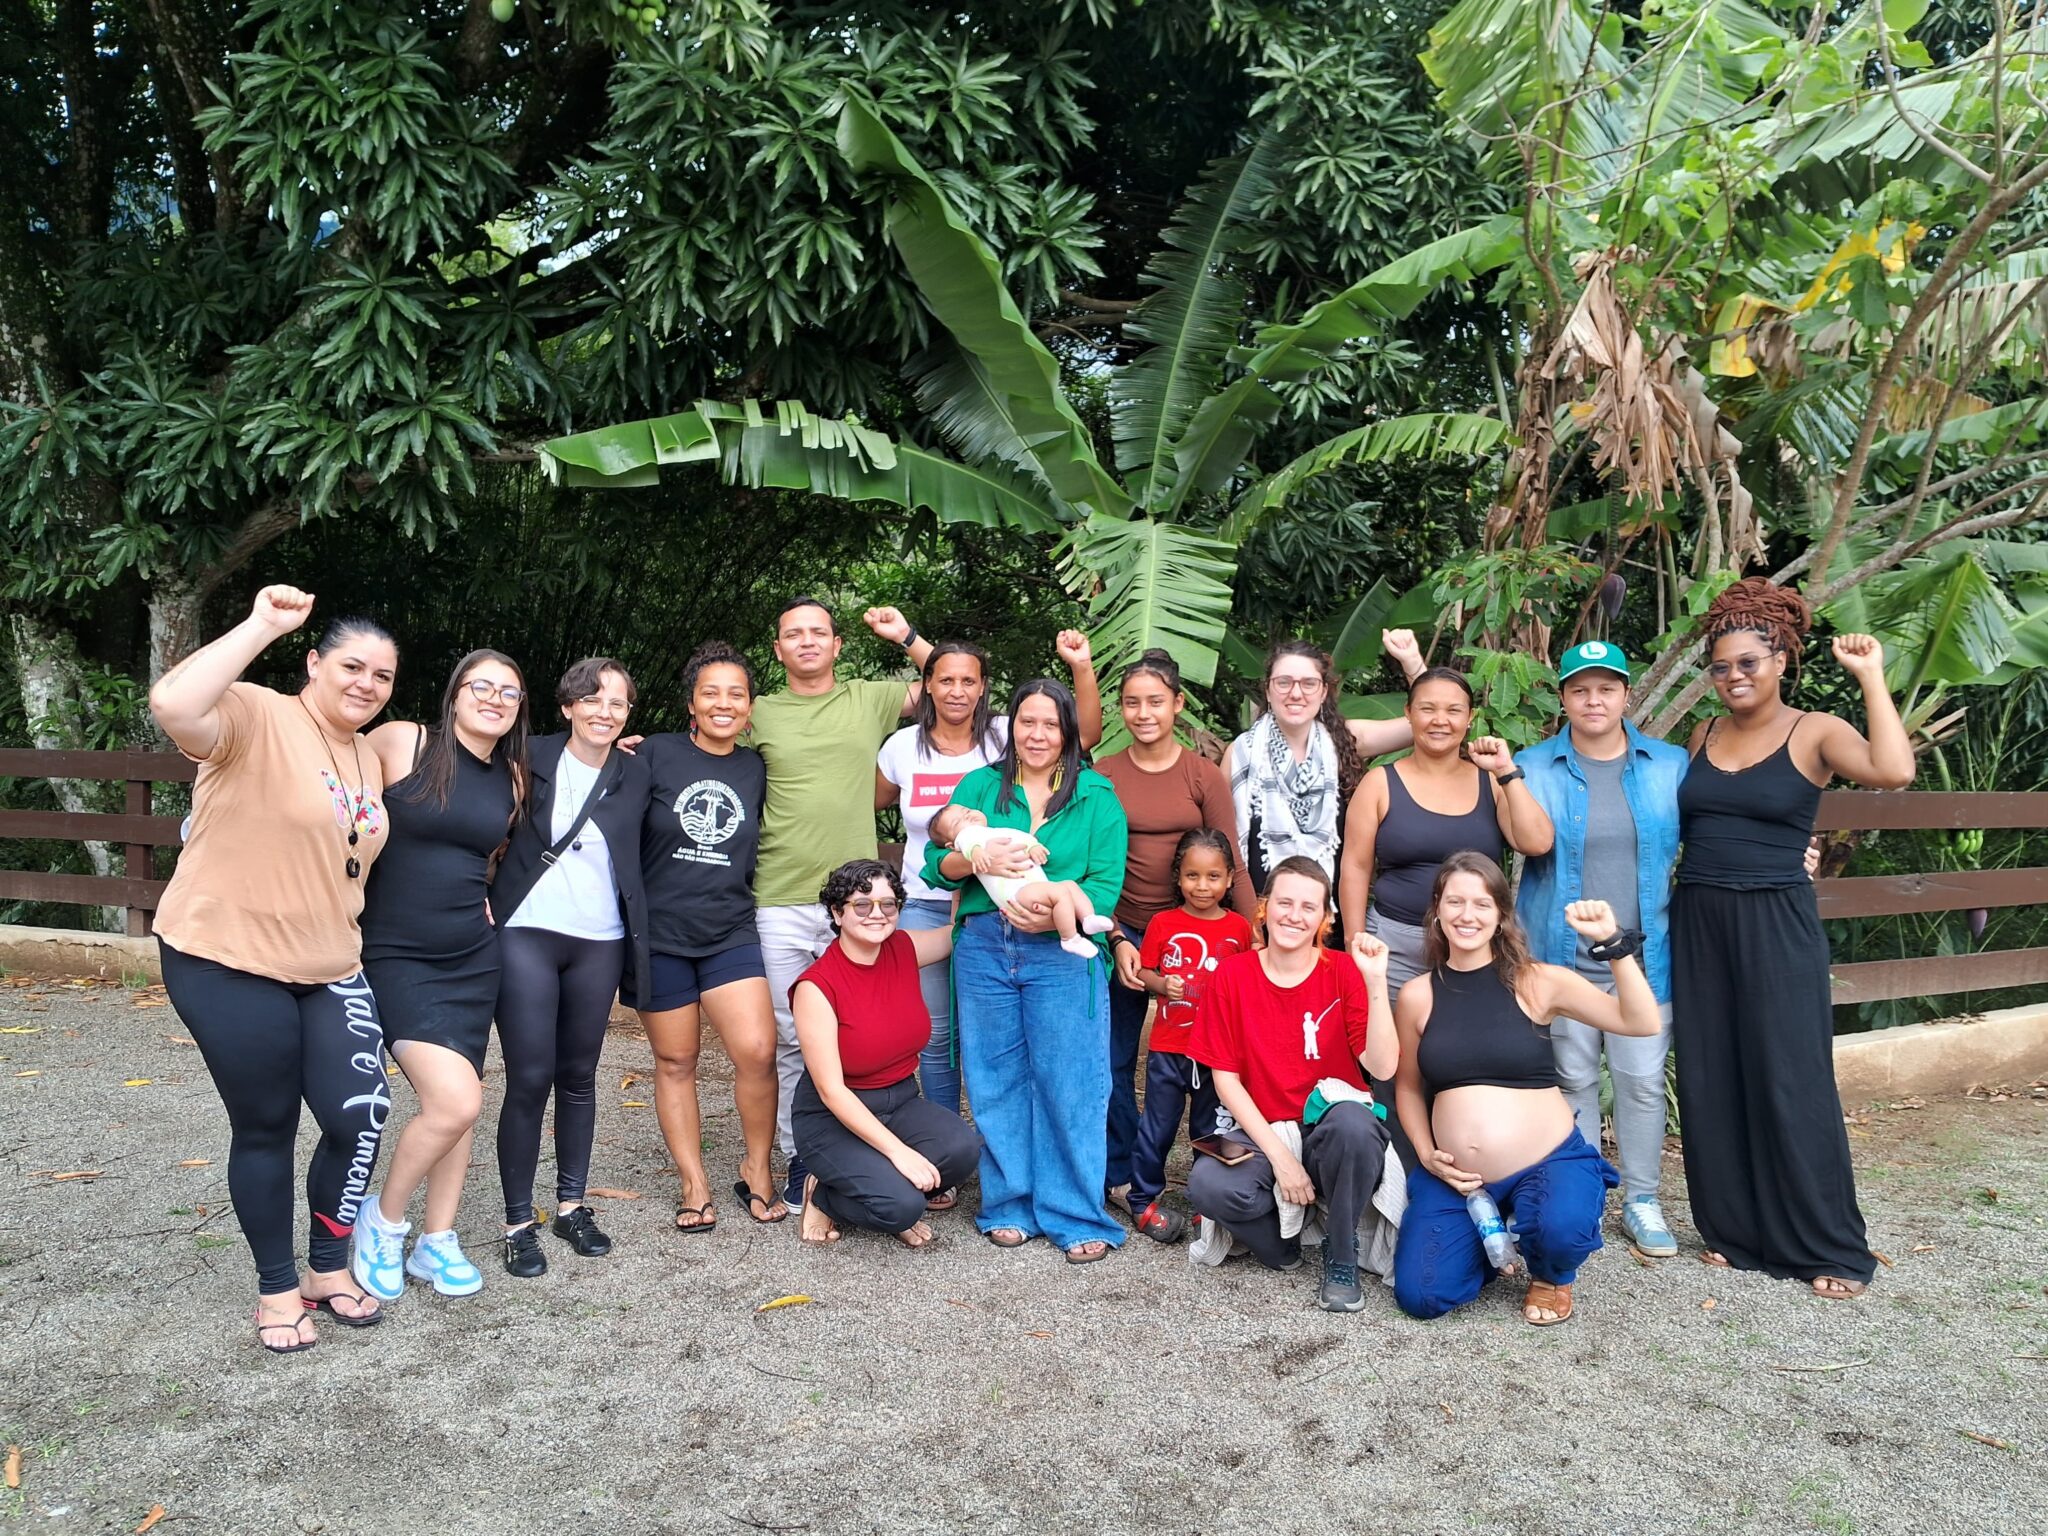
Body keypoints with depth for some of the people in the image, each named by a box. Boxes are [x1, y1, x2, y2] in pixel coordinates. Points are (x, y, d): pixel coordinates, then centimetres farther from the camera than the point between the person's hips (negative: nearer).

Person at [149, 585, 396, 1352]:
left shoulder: (369, 762, 10)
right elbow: (172, 706, -35)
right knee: (265, 1129, 6)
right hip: (228, 963, -6)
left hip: (329, 969, 6)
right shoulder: (258, 717, -13)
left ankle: (328, 1268, 23)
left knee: (360, 1118, 0)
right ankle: (277, 1288, 26)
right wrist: (263, 624, -30)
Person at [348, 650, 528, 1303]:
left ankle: (436, 1242, 27)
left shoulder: (513, 778, 7)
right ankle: (383, 1220, 11)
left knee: (459, 1102, 10)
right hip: (395, 955, -6)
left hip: (472, 955, 6)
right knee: (454, 1101, -16)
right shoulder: (402, 742, -10)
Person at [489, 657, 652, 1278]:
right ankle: (518, 1222, 8)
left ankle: (572, 1205, 25)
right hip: (527, 934, -2)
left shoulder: (635, 773, 5)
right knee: (529, 1079, -5)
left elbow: (643, 848, 8)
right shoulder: (533, 759, 0)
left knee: (578, 1076, 11)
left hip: (599, 942, 2)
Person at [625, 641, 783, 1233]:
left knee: (757, 1051, -13)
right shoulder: (655, 754, -5)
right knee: (675, 1063, 8)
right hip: (659, 934, -1)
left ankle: (757, 1171, 9)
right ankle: (694, 1186, 23)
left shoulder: (756, 768, 5)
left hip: (730, 933, 1)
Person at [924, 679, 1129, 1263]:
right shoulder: (979, 786, 11)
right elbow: (937, 864, 5)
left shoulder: (1096, 795, 5)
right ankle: (1010, 1205, 22)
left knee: (1067, 1083, -2)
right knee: (997, 1080, 8)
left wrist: (1056, 915, -19)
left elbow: (1106, 881, -3)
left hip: (1063, 951, -2)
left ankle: (1076, 1216, 10)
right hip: (984, 947, 2)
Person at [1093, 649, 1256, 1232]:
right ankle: (1127, 1182, 18)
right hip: (1122, 935, 0)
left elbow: (1231, 865, -1)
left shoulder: (1205, 775, 0)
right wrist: (1116, 940, -9)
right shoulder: (1102, 776, 0)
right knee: (1115, 1060, 5)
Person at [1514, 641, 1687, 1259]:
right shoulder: (1533, 767, 2)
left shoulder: (1671, 765, 5)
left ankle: (1642, 1201, 21)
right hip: (1561, 954, -1)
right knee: (1573, 1080, 9)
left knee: (1643, 1080, 5)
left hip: (1644, 954, 1)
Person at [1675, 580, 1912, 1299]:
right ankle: (1732, 1228, 22)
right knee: (1710, 1082, 8)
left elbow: (1892, 771, -24)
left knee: (1791, 1082, -1)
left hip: (1776, 925, -5)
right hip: (1698, 922, 5)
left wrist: (1870, 676, -18)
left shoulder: (1815, 732, -5)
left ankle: (1830, 1247, 12)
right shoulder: (1704, 737, 10)